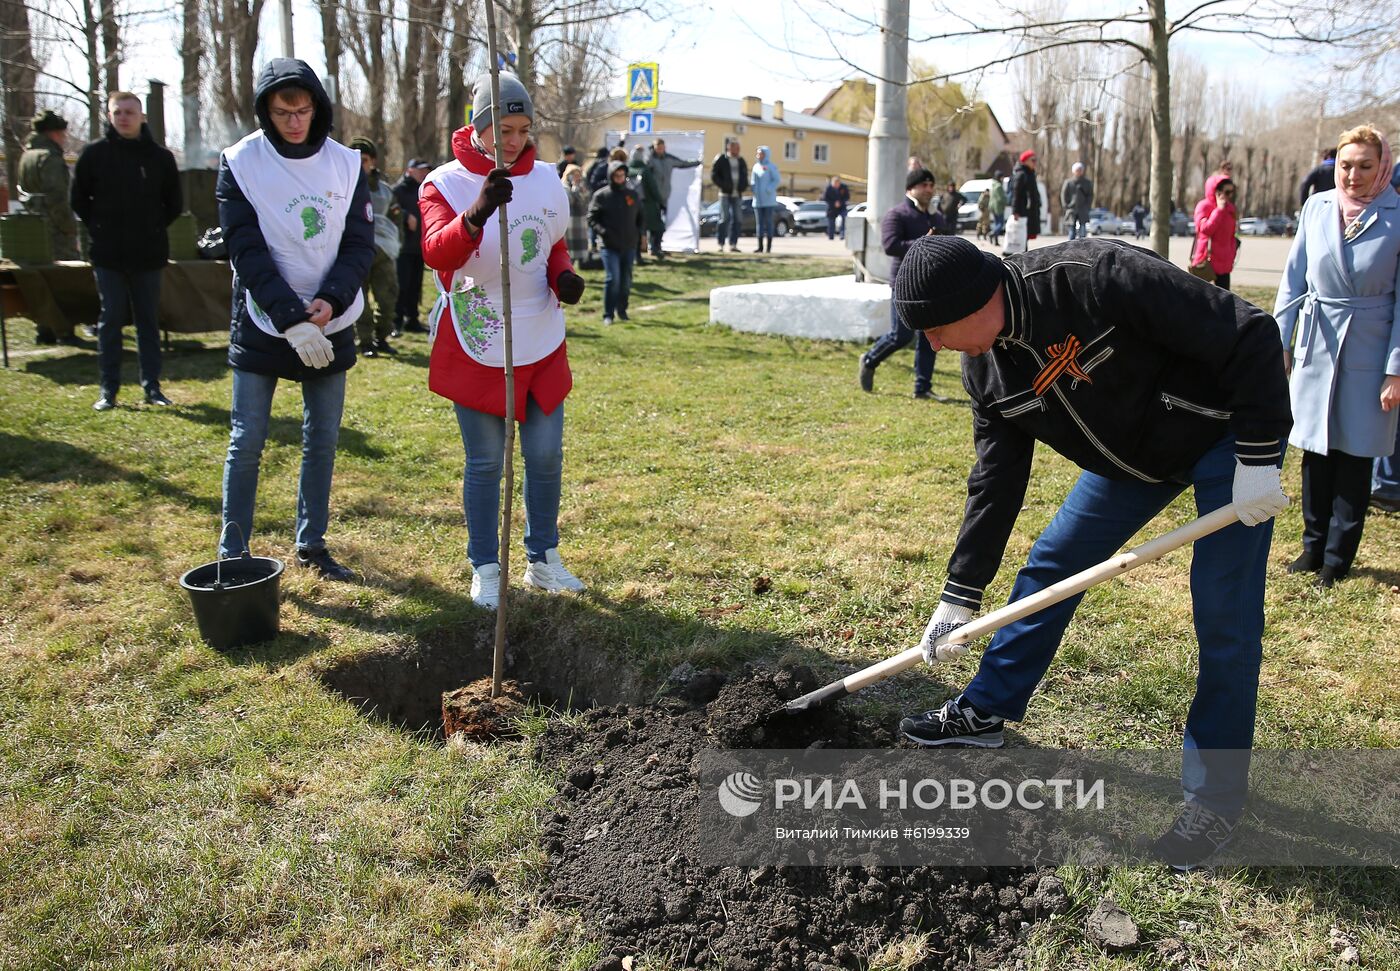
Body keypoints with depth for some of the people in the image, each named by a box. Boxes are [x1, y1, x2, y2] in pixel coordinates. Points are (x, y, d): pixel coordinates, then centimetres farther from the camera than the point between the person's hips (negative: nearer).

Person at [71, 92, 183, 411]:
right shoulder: (95, 153, 1)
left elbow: (175, 204, 11)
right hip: (108, 254, -1)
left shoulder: (160, 156, 3)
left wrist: (154, 228, 4)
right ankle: (108, 389, 8)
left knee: (149, 321, 6)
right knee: (110, 319, 3)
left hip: (149, 254, 1)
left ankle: (152, 386, 13)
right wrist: (98, 229, 2)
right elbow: (79, 199, 8)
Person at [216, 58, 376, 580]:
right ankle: (232, 552, 13)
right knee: (247, 441, 0)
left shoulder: (346, 164, 1)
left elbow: (360, 243, 0)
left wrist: (330, 301, -16)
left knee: (322, 439, 9)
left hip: (330, 326, 3)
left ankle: (312, 544, 23)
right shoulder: (240, 162, -6)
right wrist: (292, 319, -20)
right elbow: (247, 251, -11)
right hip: (261, 325, -3)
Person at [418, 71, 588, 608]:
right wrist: (477, 213, -45)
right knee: (485, 462, 3)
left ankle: (543, 560, 27)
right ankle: (485, 570, 19)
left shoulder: (546, 179, 4)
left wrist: (564, 275, -5)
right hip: (475, 348, -4)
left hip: (541, 345, 4)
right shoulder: (445, 183, -9)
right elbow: (436, 251, -26)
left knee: (546, 455, 9)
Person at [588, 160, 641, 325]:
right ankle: (608, 314, -3)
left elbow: (640, 216, 21)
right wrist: (603, 231, -16)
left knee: (626, 280, 9)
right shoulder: (601, 196, -2)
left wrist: (639, 232, 6)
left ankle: (622, 310, 24)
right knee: (612, 278, -11)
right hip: (610, 245, -4)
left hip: (629, 245, 4)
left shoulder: (632, 194, 10)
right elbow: (592, 218, -1)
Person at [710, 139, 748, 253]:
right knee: (725, 219, -9)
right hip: (725, 194, -5)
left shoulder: (741, 161, 13)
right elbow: (714, 175, -4)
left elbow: (745, 175, 22)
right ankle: (720, 244, -3)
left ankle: (733, 244, 5)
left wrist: (743, 186, 3)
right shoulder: (721, 159, -3)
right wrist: (723, 186, -13)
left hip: (737, 195, 5)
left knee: (737, 219, 1)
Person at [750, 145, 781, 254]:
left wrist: (768, 190, -16)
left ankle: (769, 246, -1)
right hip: (758, 200, 5)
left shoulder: (771, 166, -3)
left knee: (768, 222, -3)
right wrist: (754, 191, 1)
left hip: (768, 199, -5)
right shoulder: (756, 166, 14)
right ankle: (760, 246, 4)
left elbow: (778, 180, -8)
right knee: (759, 223, 3)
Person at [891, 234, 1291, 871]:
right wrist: (959, 595, -1)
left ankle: (1216, 798, 8)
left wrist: (1258, 457, -27)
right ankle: (985, 712, 25)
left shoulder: (1100, 277, -34)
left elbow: (1251, 337, -29)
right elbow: (996, 482, -2)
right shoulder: (986, 366, -10)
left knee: (1224, 617, -7)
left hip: (1226, 431, -7)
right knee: (1050, 567, 8)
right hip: (1131, 454, 7)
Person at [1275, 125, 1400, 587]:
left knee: (1355, 454, 5)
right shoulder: (1316, 207, 1)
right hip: (1316, 345, 3)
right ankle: (1314, 546, 23)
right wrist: (1280, 342, 5)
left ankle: (1338, 557, 16)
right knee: (1316, 450, 10)